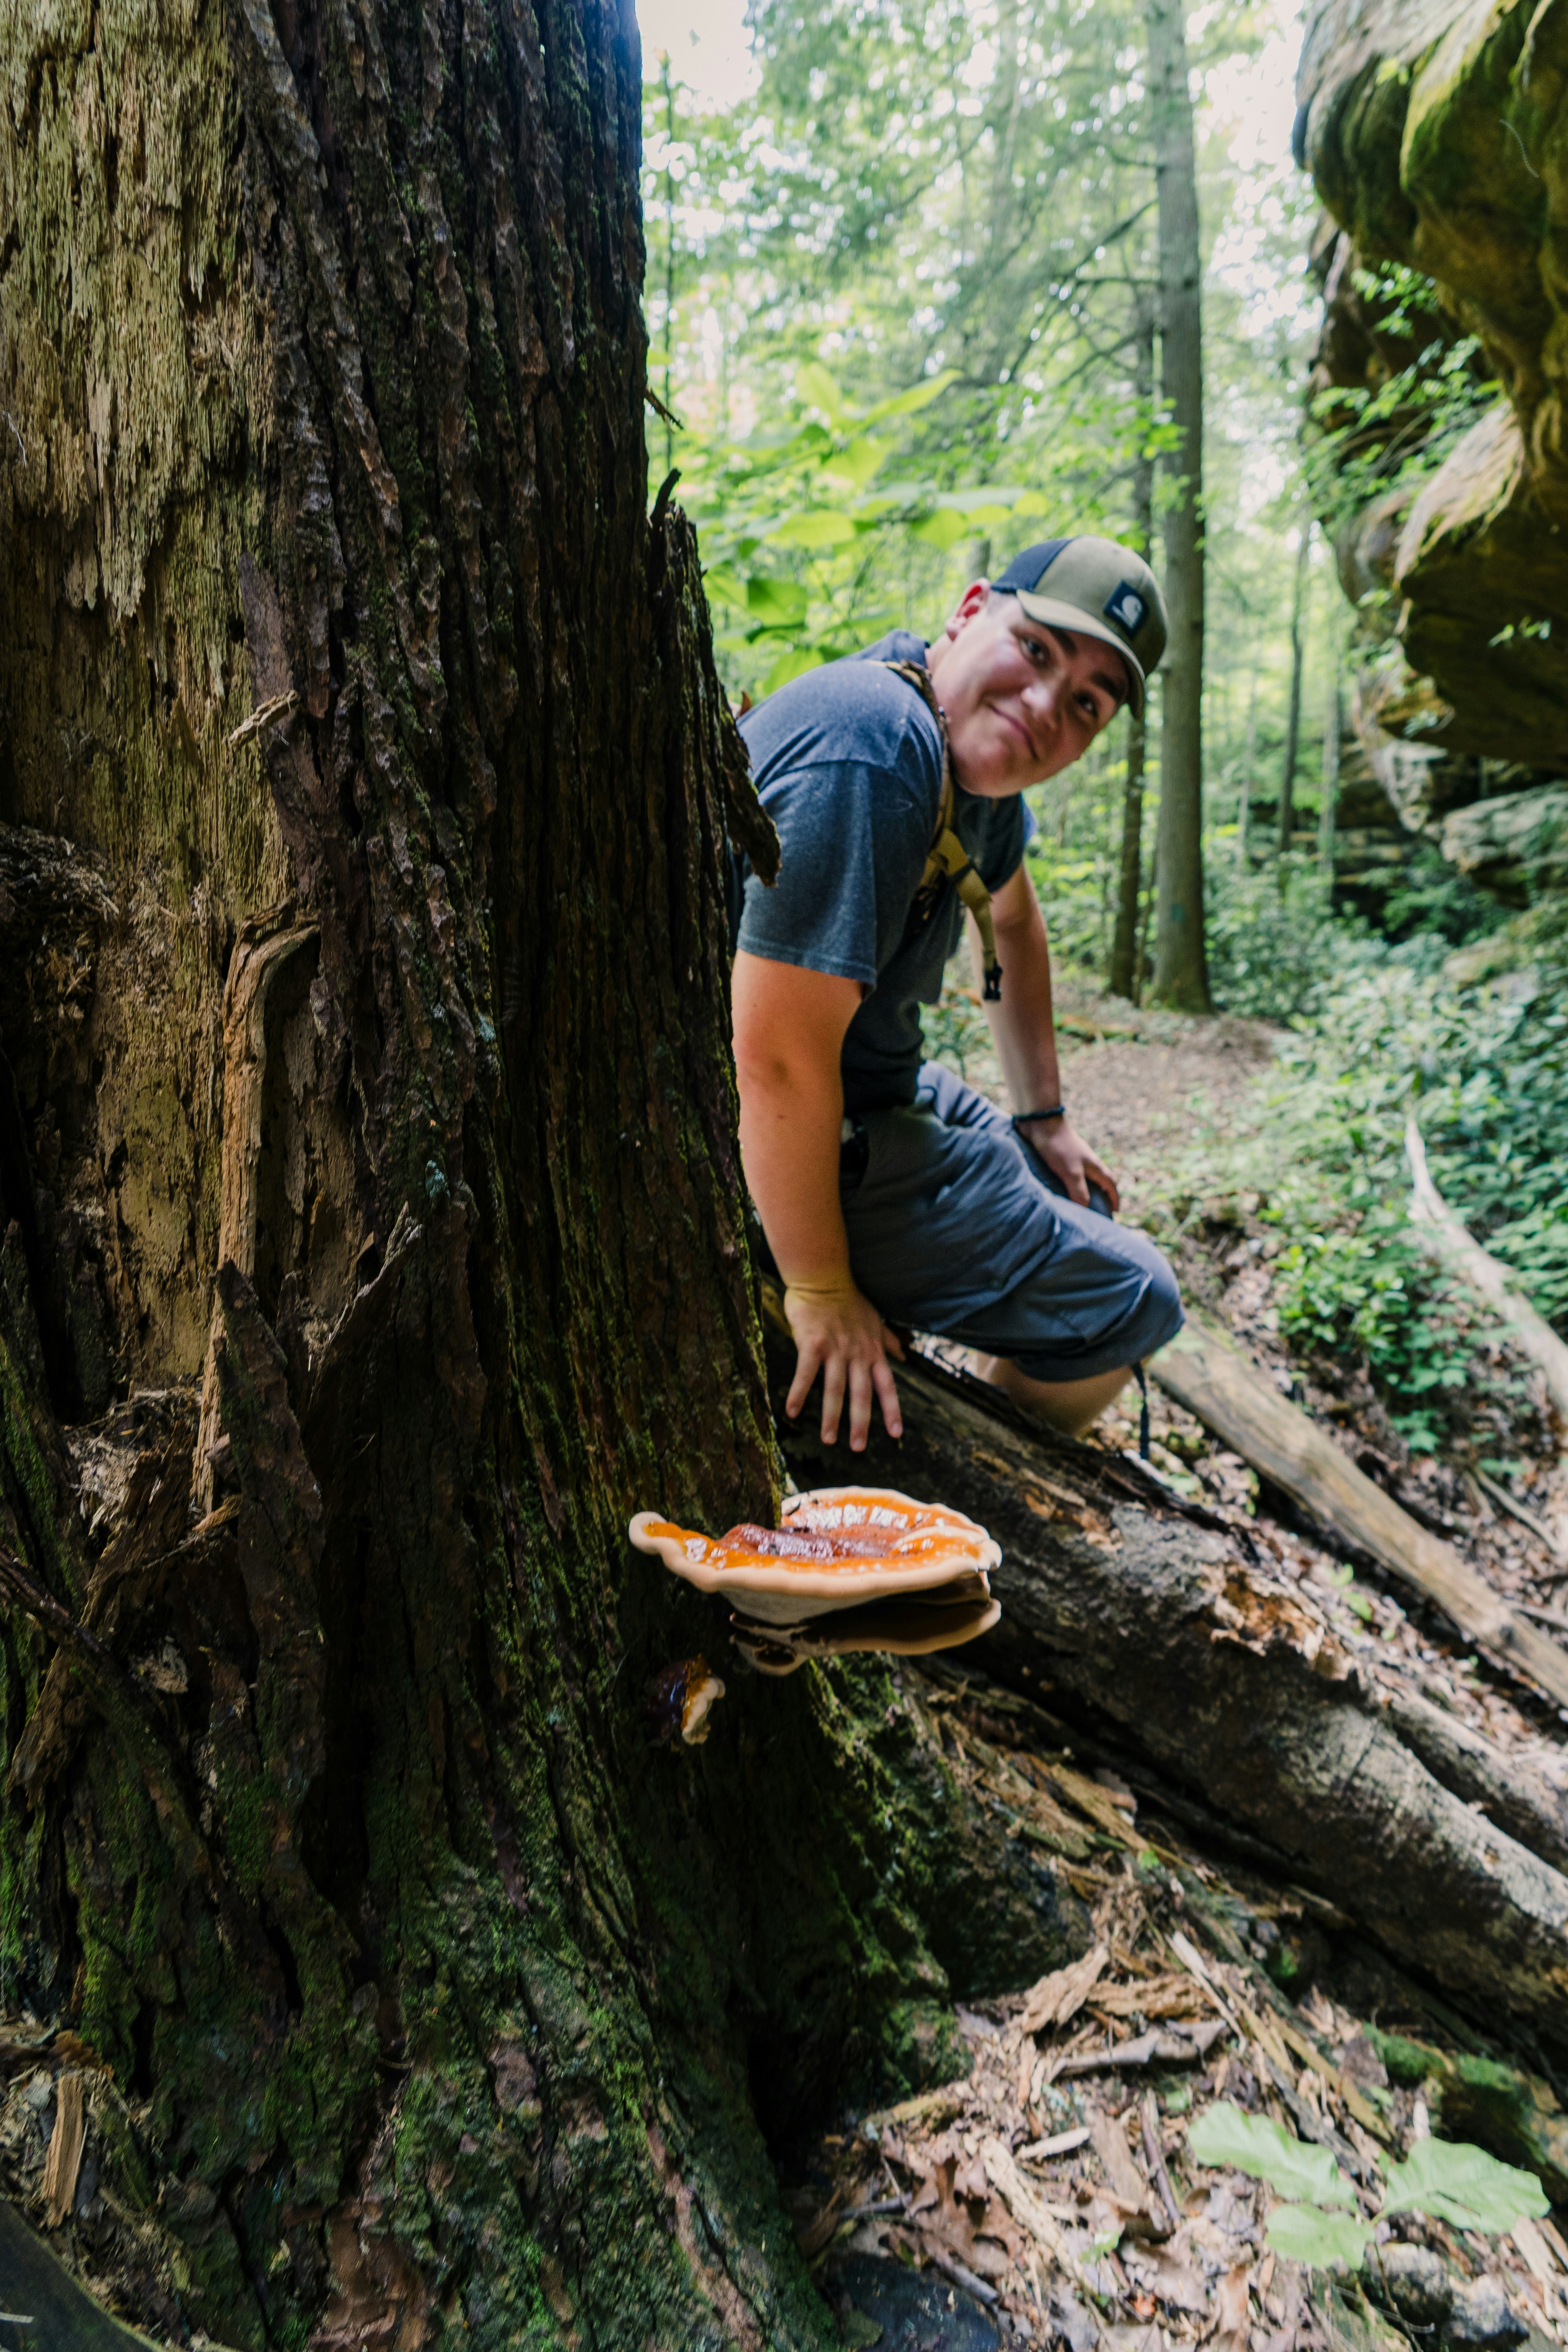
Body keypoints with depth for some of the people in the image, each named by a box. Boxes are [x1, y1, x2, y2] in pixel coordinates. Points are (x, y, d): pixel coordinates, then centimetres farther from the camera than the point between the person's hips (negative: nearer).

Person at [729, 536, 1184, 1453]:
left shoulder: (977, 734, 3)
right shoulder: (867, 755, -30)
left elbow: (1011, 914, 21)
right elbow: (777, 1059, -33)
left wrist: (1046, 1117, 23)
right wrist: (821, 1291, -23)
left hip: (874, 1093, 10)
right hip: (756, 1155, -10)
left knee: (1079, 1212, 25)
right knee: (1132, 1301, -3)